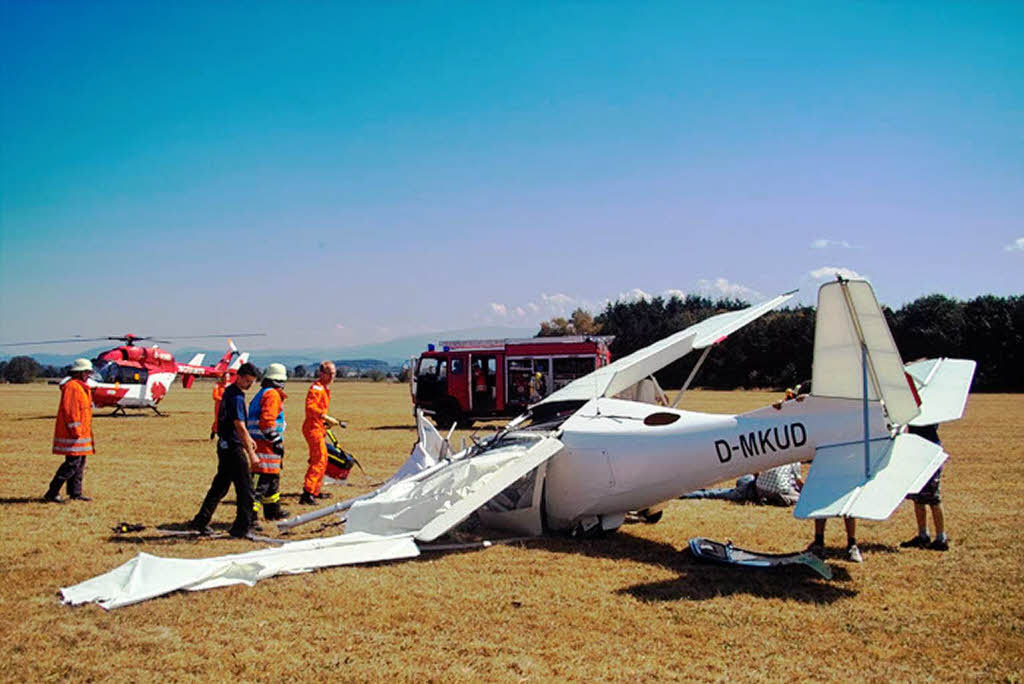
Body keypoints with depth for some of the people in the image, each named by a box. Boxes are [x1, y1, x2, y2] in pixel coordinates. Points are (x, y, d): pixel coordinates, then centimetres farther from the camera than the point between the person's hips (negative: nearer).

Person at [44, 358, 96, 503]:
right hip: (72, 434, -11)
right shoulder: (72, 387, -14)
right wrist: (75, 431, -22)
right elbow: (69, 410, -20)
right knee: (72, 463, -11)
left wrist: (88, 434, 23)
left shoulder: (81, 387, 19)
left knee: (80, 463, 12)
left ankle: (75, 493, 18)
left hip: (81, 433, 11)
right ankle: (52, 493, -5)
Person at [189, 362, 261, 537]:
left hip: (224, 445, 10)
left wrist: (248, 439, 30)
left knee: (219, 486, 16)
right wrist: (251, 454, -22)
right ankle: (242, 527, 3)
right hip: (233, 447, -10)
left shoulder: (229, 392, 13)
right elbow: (240, 427, -22)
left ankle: (200, 522, 20)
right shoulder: (236, 397, -19)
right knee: (245, 488, -2)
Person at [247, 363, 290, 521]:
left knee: (273, 478, 21)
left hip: (257, 441, 10)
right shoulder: (272, 394, -11)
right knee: (266, 478, -10)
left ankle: (273, 511, 34)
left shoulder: (261, 393, 19)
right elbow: (267, 420, -21)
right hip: (267, 444, -10)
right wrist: (277, 441, -18)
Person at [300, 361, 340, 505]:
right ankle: (307, 493, -20)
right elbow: (310, 407, -27)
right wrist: (327, 417, -31)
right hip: (313, 428, -10)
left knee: (321, 460, 18)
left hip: (319, 428, 10)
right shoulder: (316, 388, -14)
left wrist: (327, 422, 21)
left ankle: (315, 491, 30)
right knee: (320, 460, -16)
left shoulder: (325, 388, 19)